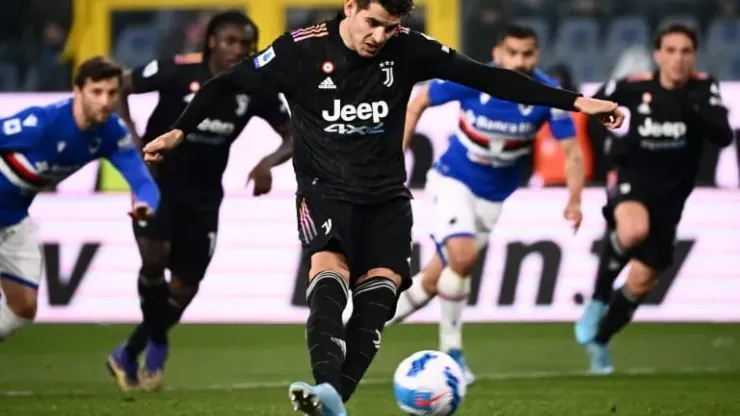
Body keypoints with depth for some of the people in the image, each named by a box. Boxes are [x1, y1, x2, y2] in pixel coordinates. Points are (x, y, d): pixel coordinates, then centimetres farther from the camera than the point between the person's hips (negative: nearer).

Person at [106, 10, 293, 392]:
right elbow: (116, 88, -11)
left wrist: (268, 163, -22)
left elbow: (294, 136, -1)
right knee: (154, 258, -26)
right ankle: (156, 346, -2)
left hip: (202, 194, 4)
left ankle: (129, 355, 23)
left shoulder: (255, 88, -10)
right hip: (156, 178, -4)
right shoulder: (179, 72, -20)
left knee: (185, 287, 2)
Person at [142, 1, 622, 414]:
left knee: (380, 287, -16)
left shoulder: (408, 49, -5)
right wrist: (179, 132, 1)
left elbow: (485, 76, -3)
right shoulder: (303, 49, -11)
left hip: (386, 194, 3)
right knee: (330, 272, -27)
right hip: (326, 188, -3)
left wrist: (573, 101, -5)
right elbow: (230, 82, 1)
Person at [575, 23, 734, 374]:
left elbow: (724, 136, -22)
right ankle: (599, 299, -15)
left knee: (641, 281, 8)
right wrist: (610, 144, -3)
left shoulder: (703, 89, -9)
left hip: (670, 195, 3)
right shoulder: (633, 87, -10)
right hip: (632, 179, -3)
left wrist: (697, 114, -37)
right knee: (634, 230, -38)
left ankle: (599, 340, 31)